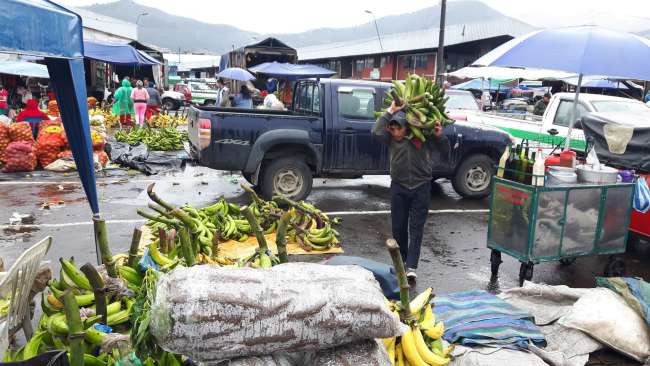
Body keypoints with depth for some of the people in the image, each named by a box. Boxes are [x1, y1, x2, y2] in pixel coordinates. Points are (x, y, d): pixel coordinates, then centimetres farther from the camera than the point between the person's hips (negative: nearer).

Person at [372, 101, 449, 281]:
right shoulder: (390, 138, -4)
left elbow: (444, 152, 2)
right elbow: (376, 132, -25)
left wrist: (440, 136, -17)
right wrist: (390, 111, -21)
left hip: (421, 187, -2)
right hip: (399, 186, 2)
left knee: (416, 228, -1)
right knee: (398, 226, 10)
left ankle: (411, 266, 1)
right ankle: (400, 261, 29)